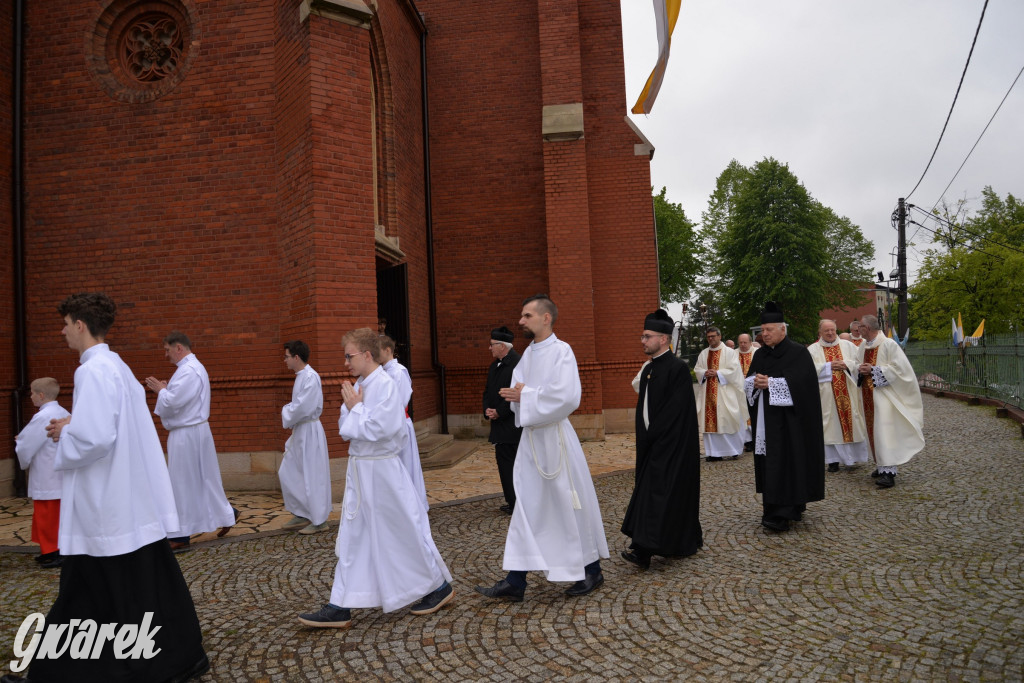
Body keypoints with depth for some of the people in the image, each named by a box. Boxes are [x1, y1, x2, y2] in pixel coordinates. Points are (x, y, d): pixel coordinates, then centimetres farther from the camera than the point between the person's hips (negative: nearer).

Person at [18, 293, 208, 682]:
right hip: (131, 497, 9)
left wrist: (64, 434, -7)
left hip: (109, 503, -9)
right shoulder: (116, 367, 12)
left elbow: (94, 438, -26)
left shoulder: (93, 371, -18)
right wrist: (73, 427, 11)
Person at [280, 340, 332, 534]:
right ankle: (301, 514, 27)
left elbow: (303, 407, -25)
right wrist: (288, 412, 1)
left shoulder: (310, 377, -19)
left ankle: (319, 520, 11)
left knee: (312, 476, -1)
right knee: (287, 473, 15)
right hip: (299, 431, 10)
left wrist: (287, 418, -9)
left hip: (309, 431, -10)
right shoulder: (301, 376, 11)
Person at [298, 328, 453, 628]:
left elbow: (379, 429, -25)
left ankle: (440, 587, 24)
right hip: (359, 468, 8)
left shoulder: (386, 386, -17)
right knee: (352, 538, 11)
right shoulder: (359, 386, 8)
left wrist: (355, 408, -13)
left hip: (382, 470, -8)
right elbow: (346, 431, 12)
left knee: (405, 532, 4)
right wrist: (351, 409, -7)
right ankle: (340, 607, 18)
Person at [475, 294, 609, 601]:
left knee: (570, 504, 4)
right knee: (527, 507, 7)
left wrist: (526, 396, -16)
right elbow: (518, 387, 13)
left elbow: (567, 396, -23)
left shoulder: (561, 350, -12)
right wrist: (516, 394, -10)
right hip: (531, 437, 7)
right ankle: (515, 581, 11)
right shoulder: (529, 353, 11)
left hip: (555, 438, -7)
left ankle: (591, 571, 23)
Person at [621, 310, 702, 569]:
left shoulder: (678, 368, -13)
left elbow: (675, 412, -18)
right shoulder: (648, 368, 12)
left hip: (672, 445, -8)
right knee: (649, 490, 9)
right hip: (652, 445, 8)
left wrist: (649, 437, -15)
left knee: (661, 494, -6)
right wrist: (644, 438, 11)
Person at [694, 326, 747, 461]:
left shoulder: (729, 352, 0)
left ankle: (734, 450, 10)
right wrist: (705, 373, -7)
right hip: (708, 392, 4)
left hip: (724, 392, -4)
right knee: (710, 421, 0)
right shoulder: (703, 354, 14)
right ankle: (714, 452, 5)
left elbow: (733, 369, -8)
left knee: (727, 421, -3)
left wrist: (717, 373, -15)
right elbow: (697, 369, 13)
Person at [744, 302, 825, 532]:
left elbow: (801, 382, -17)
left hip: (789, 420, -6)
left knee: (786, 459, -10)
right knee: (769, 460, 6)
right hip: (766, 418, 6)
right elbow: (748, 381, 10)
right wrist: (755, 382, -12)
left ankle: (782, 513, -12)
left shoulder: (798, 353, -5)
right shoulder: (760, 354, 13)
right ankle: (792, 506, 19)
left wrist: (771, 383, -19)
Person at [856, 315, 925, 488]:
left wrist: (873, 370, -18)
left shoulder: (888, 344, -12)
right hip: (868, 395, 8)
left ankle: (888, 472, -17)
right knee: (873, 430, 12)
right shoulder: (863, 346, 11)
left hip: (883, 393, -8)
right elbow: (857, 364, 21)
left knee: (884, 430, -14)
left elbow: (897, 368, -15)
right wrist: (860, 368, -3)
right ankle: (882, 465, 23)